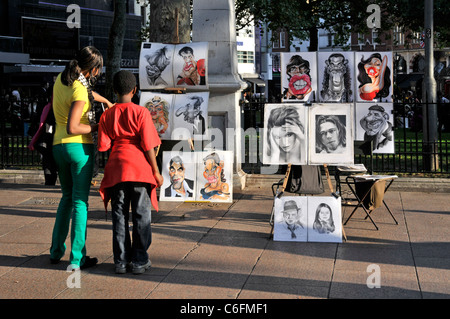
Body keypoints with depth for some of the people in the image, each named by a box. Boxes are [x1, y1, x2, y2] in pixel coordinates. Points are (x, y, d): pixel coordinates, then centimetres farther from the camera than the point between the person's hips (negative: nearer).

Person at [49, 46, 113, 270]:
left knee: (67, 197, 21)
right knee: (80, 201, -1)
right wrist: (98, 127, -8)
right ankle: (77, 258, 0)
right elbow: (72, 128, -21)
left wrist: (107, 101, 37)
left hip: (59, 147, 8)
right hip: (80, 146, -8)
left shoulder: (62, 79, 7)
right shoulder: (79, 93, -17)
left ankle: (56, 251, 23)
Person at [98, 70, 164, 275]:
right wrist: (156, 171, 0)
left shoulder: (107, 115, 5)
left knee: (119, 215, 9)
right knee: (141, 215, 5)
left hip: (116, 167, 3)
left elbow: (103, 145, 3)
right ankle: (139, 260, 7)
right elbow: (148, 145, -7)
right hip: (139, 166, -3)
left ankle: (121, 260, 12)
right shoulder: (141, 112, -5)